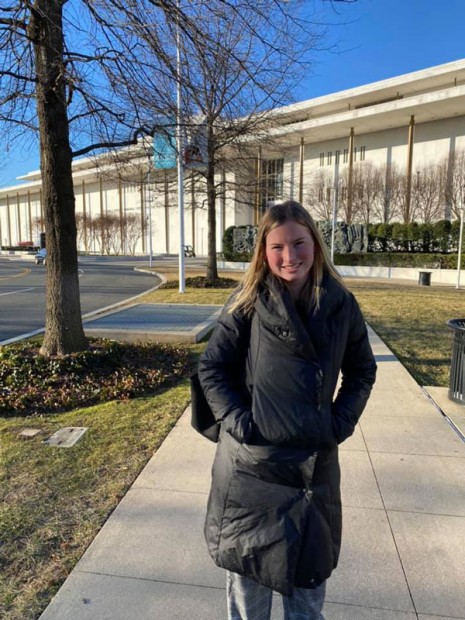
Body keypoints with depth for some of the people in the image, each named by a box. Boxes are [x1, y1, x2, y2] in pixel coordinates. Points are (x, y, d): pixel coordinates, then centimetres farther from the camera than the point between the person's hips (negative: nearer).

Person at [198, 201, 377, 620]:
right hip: (251, 460, -2)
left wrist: (341, 422, -1)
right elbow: (211, 367, -5)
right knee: (247, 562, 18)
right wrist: (238, 421, -12)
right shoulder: (249, 302, -10)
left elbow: (362, 371, 8)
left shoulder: (341, 304, -3)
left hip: (316, 460, 2)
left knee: (310, 568, 21)